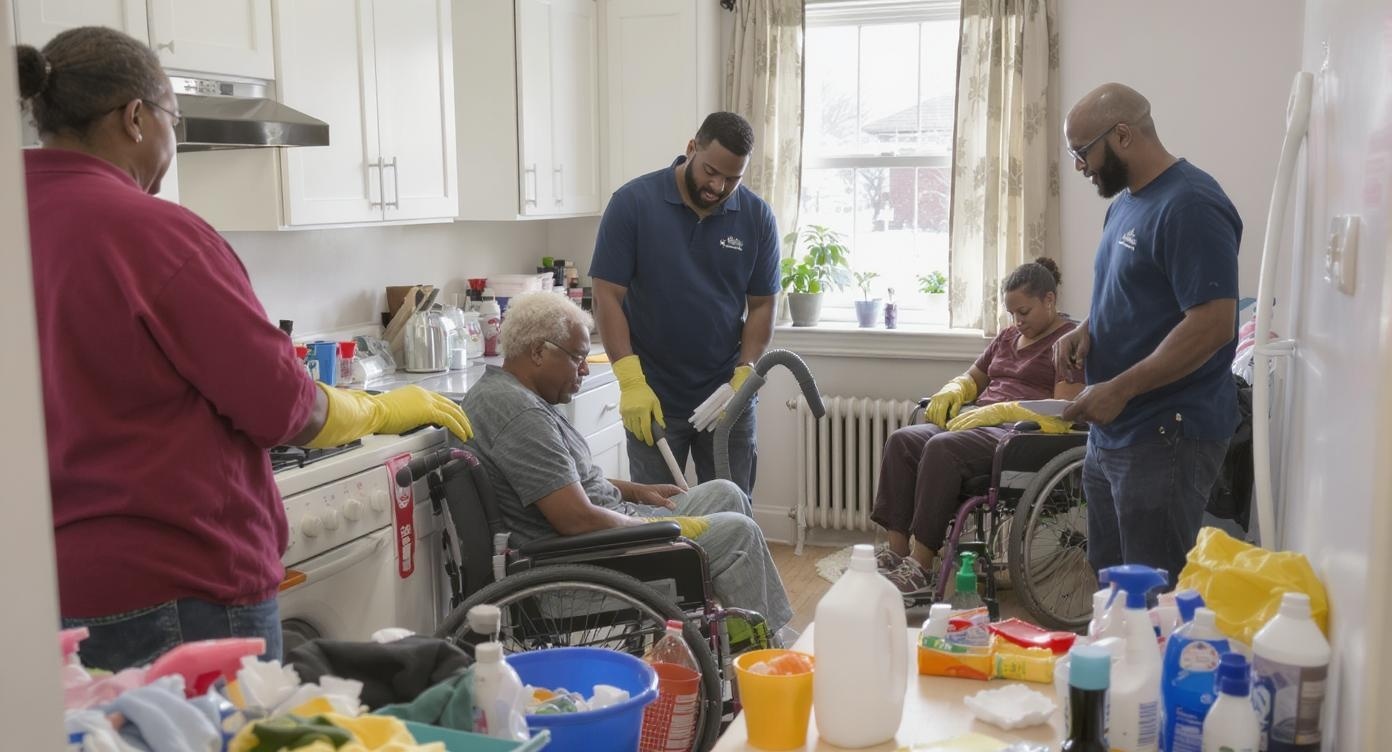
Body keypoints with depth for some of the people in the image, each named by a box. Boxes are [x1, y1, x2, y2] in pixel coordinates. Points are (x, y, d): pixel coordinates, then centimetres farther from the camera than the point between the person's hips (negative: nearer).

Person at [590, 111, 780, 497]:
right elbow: (608, 296, -10)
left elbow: (762, 305, 3)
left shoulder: (757, 217, -2)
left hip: (728, 397, 2)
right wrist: (632, 382, -17)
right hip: (654, 400, -2)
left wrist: (744, 375, -12)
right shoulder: (632, 202, -10)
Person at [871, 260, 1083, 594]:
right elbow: (973, 378, 33)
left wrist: (998, 410, -20)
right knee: (902, 440, -15)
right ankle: (897, 551, -21)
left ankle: (922, 567, -32)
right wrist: (951, 391, 7)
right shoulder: (1008, 337, 24)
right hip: (981, 424, 9)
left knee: (942, 448, -33)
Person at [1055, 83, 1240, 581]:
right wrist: (1086, 329, 4)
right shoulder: (1125, 203, 14)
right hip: (1110, 433, 10)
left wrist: (1120, 390, -22)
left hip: (1167, 438, -10)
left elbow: (1213, 323, -23)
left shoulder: (1189, 206, -16)